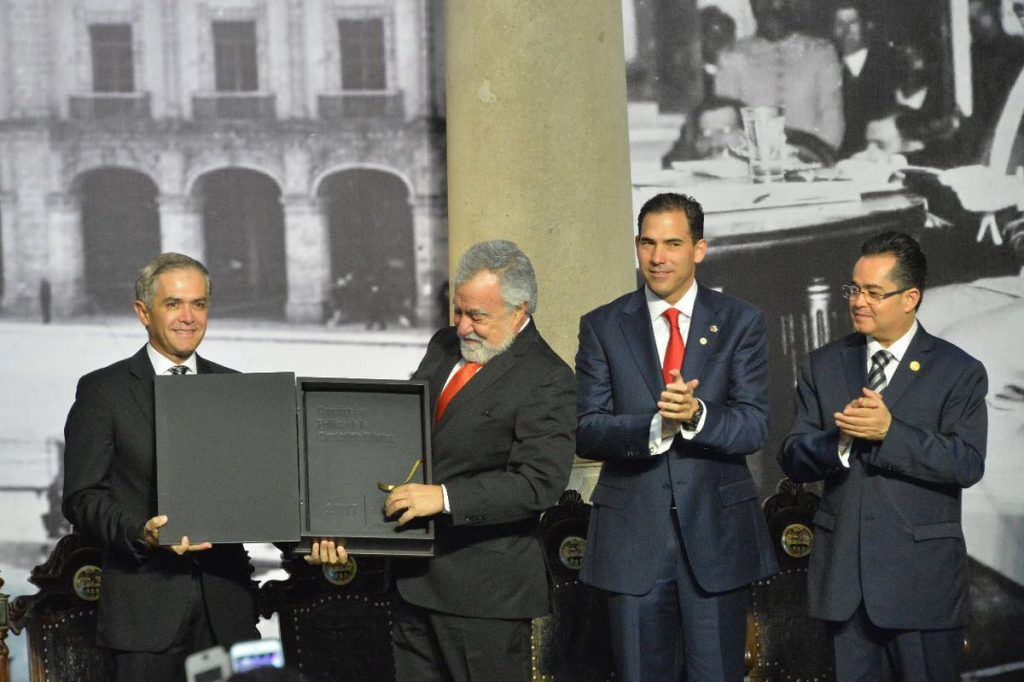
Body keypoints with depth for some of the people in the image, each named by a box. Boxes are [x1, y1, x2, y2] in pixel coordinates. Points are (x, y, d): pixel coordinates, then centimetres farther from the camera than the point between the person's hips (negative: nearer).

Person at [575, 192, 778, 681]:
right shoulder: (602, 327, 4)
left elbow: (754, 428, -6)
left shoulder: (740, 323, 3)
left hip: (716, 535, 0)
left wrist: (696, 415, -25)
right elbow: (587, 430, -5)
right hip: (632, 540, 1)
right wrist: (654, 427, -23)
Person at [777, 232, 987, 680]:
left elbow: (967, 465, -14)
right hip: (842, 572, 3)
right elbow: (793, 460, 2)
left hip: (920, 576, -3)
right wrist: (839, 441, -19)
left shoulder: (959, 372, -2)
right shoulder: (823, 366, 9)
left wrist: (890, 432, -24)